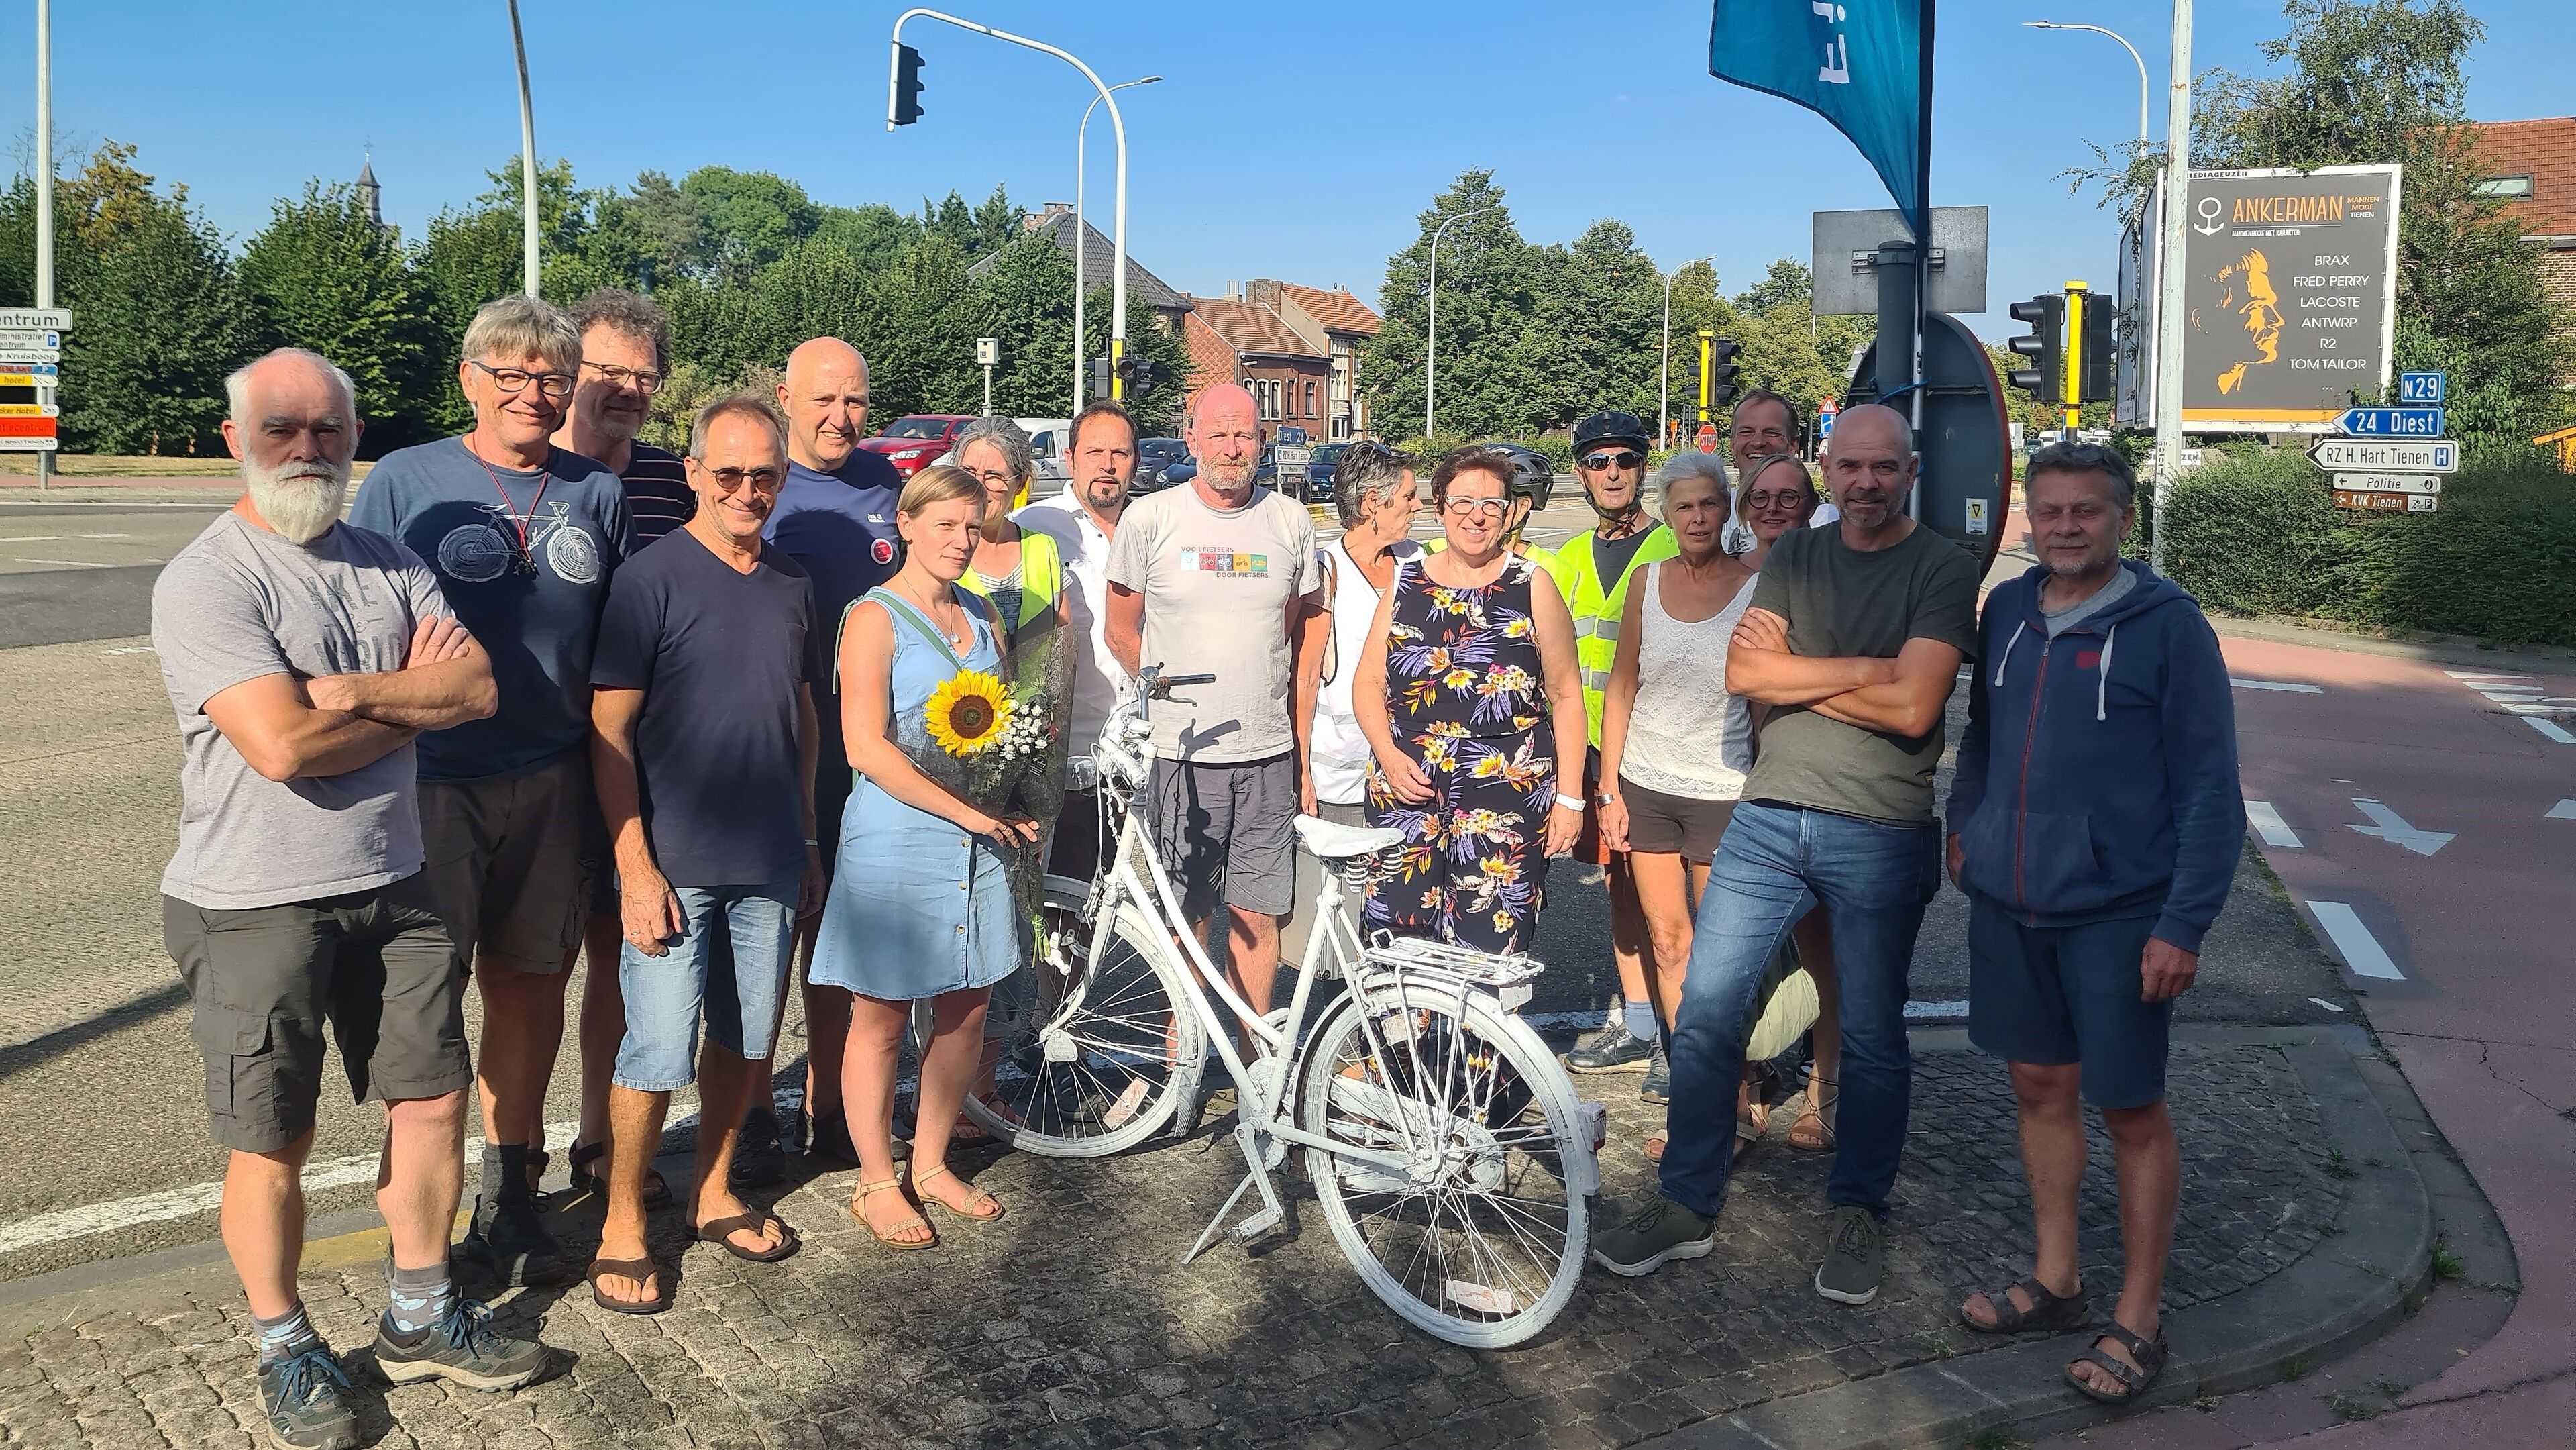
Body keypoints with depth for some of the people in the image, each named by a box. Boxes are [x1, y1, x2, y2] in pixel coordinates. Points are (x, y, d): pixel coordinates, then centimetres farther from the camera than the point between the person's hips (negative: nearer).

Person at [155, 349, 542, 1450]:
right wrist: (416, 695, -10)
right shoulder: (203, 582, -13)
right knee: (273, 1144, 7)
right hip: (255, 904, -6)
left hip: (393, 885, 6)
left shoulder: (389, 565, 7)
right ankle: (284, 1352, 28)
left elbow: (479, 688, -5)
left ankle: (422, 1319, 32)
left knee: (434, 1099, 13)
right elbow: (283, 746, -23)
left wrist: (350, 690, -18)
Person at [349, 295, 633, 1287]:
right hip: (431, 784, -3)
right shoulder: (404, 482, -2)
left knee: (531, 986, 13)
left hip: (554, 787, 3)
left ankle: (509, 1198, 29)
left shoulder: (597, 495, 8)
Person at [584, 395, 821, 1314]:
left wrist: (808, 841, 16)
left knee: (743, 1037, 15)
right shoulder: (653, 579, -9)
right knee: (659, 1052, -1)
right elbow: (607, 732, -10)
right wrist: (637, 867, -15)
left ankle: (714, 1194, 33)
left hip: (770, 863, 5)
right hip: (675, 863, -5)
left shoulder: (792, 585, 8)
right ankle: (623, 1228, 17)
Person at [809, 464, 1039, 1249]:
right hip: (897, 842, -6)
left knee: (966, 1011, 12)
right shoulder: (876, 618, -8)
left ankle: (931, 1164, 29)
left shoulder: (981, 617, 12)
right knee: (883, 1017, 5)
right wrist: (968, 812, -16)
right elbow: (867, 748, -16)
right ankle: (877, 1184, 19)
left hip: (979, 840, 7)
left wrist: (1014, 811, 1)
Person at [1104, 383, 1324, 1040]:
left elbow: (1302, 646, 13)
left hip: (1270, 756, 2)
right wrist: (1173, 699, 7)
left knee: (1257, 917, 6)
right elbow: (1122, 633, 9)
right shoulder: (1150, 519, 0)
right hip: (1183, 754, -1)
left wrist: (1302, 754, 11)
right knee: (1188, 919, 5)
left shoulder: (1290, 522, 6)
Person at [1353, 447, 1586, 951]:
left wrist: (1569, 798, -2)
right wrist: (1389, 755, -5)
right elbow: (1368, 682, 12)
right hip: (1405, 797, 3)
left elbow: (1566, 696, 3)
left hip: (1508, 806, -2)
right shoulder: (1405, 584, 10)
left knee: (1488, 956, -4)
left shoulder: (1533, 587, 2)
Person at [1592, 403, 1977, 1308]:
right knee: (1704, 1011, 2)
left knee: (1871, 1038, 8)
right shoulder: (1795, 556, 10)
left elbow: (1914, 707, -16)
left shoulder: (1942, 569, -4)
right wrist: (1864, 670, -11)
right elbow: (1743, 673, -2)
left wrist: (1793, 670, -7)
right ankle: (1687, 1206, 16)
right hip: (1768, 817, 4)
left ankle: (1858, 1215, 27)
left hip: (1880, 835, -4)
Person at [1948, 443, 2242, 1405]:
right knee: (2040, 1087, 15)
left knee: (2131, 1110, 6)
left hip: (2117, 914, -5)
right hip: (2008, 903, 5)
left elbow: (2211, 786, -11)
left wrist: (2185, 924, -15)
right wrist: (1964, 822, 10)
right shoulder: (2007, 610, 5)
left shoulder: (2168, 624, -10)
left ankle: (2138, 1320, 21)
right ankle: (2055, 1282, 32)